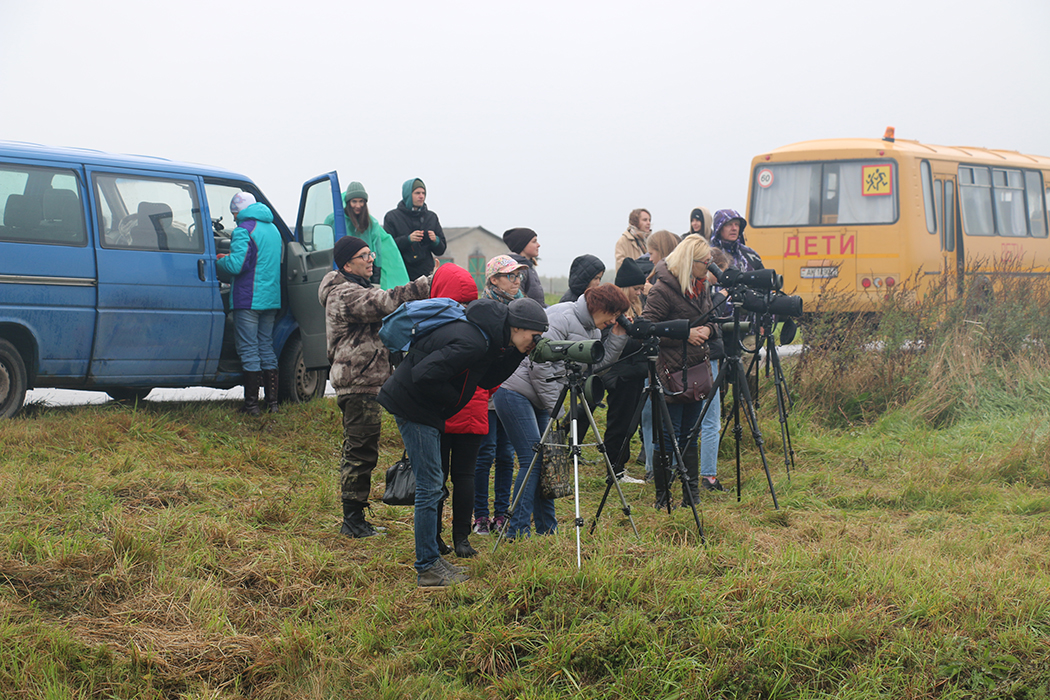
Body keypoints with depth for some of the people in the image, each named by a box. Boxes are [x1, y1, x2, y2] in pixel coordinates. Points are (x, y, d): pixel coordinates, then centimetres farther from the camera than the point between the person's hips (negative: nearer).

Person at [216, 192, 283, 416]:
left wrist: (220, 261, 1)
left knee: (248, 349, -3)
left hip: (248, 299, -8)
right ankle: (272, 402, 14)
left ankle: (252, 404, -3)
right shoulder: (273, 230, 15)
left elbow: (236, 265, -22)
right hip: (271, 298, 8)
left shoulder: (244, 231, -13)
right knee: (266, 347, 14)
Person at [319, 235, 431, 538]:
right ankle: (353, 519, -2)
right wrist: (427, 285, -30)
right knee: (361, 452, -7)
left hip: (364, 382, 11)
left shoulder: (358, 289, 19)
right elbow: (386, 303, -29)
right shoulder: (345, 295, -16)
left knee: (357, 451, 15)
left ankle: (353, 518, 23)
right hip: (359, 384, -11)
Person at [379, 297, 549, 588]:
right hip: (413, 405, -10)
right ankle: (427, 569, -1)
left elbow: (487, 379, 14)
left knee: (430, 486, 15)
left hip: (422, 406, 10)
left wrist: (517, 354, 2)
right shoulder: (473, 342, -26)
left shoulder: (489, 337, 4)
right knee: (430, 487, -7)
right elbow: (424, 375, -30)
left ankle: (431, 561, 22)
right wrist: (452, 398, -14)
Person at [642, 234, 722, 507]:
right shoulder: (664, 289, -15)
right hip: (670, 373, -8)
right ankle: (662, 497, 7)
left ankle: (691, 494, 20)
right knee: (667, 436, -2)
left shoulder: (701, 286, 10)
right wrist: (685, 334, -20)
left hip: (696, 371, 8)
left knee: (689, 434, 13)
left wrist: (708, 329, -1)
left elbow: (711, 318, 22)